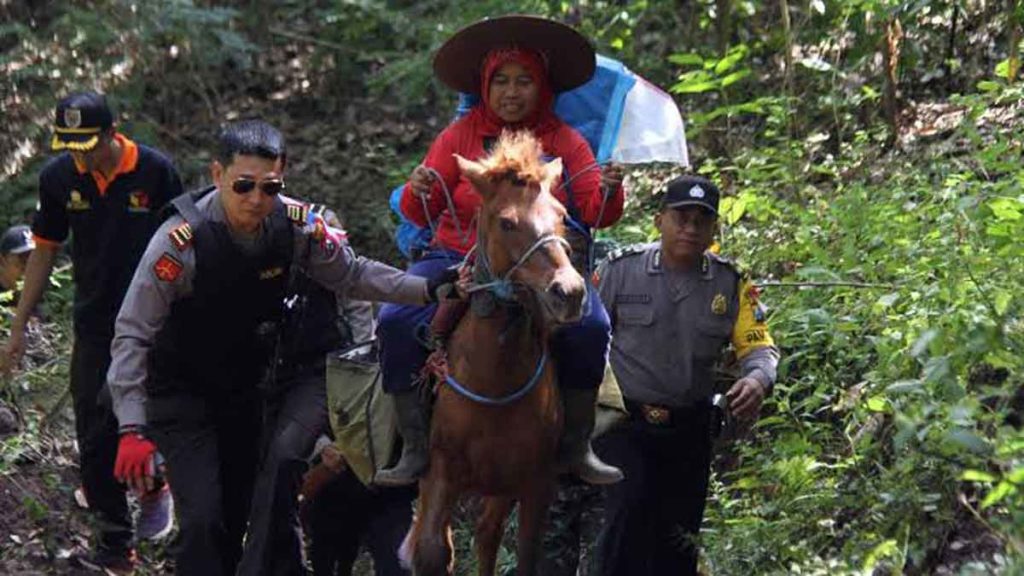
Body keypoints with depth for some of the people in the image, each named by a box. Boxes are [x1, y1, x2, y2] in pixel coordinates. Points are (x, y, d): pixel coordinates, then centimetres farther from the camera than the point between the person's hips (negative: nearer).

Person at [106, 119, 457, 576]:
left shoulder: (297, 226, -16)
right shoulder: (180, 241, -29)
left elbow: (353, 275, 2)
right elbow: (131, 336, -25)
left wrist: (430, 290, -10)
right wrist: (132, 430, -32)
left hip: (246, 391, 5)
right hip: (181, 396, -5)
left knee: (237, 516, 14)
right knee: (203, 521, -17)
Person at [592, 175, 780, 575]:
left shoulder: (731, 284, 1)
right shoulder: (621, 270, -5)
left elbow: (759, 344, -2)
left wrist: (757, 380, -25)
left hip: (689, 432, 3)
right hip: (625, 422, -3)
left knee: (679, 534, 9)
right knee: (628, 508, -24)